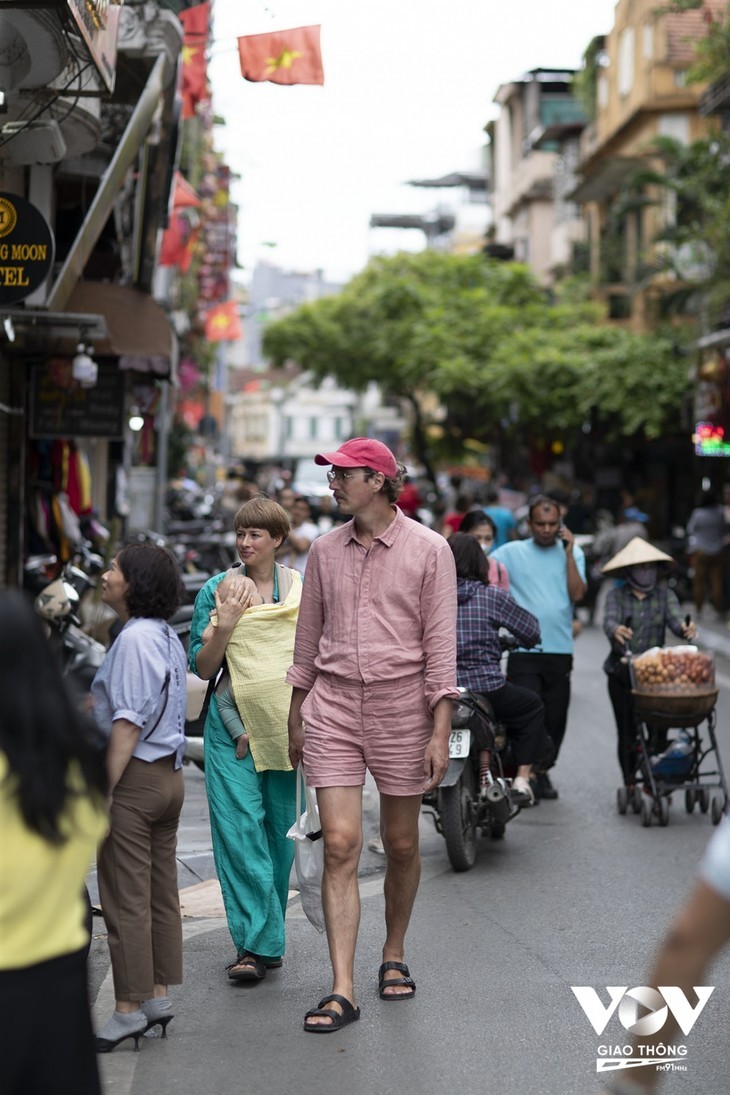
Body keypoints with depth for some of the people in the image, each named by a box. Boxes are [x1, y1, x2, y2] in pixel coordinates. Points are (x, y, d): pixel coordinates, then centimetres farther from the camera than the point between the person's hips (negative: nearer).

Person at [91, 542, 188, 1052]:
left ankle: (129, 1009, 3)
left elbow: (128, 723, -21)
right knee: (161, 894, 14)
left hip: (137, 777, -10)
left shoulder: (134, 639, -17)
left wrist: (102, 792, -20)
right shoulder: (168, 637, 12)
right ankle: (158, 996, 21)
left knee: (126, 901, -2)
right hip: (170, 775, 10)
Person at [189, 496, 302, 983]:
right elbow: (203, 667, 3)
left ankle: (265, 936, 19)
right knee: (238, 830, -9)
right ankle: (257, 942, -7)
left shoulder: (303, 589, 6)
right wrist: (226, 624, -12)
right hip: (233, 724, -1)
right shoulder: (218, 590, 4)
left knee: (282, 830, 6)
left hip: (288, 723, 1)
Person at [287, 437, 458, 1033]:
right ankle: (342, 992, -6)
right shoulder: (325, 550, 8)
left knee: (401, 844, 9)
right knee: (340, 846, -7)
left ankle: (394, 956, 32)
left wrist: (441, 731, -10)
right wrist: (296, 716, 17)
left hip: (401, 708, -2)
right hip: (332, 708, 2)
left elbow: (441, 643, -5)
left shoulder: (429, 549, -3)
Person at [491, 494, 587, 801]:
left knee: (555, 716, 8)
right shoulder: (512, 552, 4)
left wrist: (568, 551, -6)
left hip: (560, 649, 3)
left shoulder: (572, 553, 9)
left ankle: (543, 771, 23)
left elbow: (577, 594, -4)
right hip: (523, 649, -2)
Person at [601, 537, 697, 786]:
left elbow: (674, 617, -11)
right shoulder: (617, 595, 1)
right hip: (622, 673, 0)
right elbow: (609, 620, -17)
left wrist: (685, 628, -36)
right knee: (627, 730, 2)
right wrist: (615, 630, -42)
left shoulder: (664, 593, 5)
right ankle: (629, 782, 10)